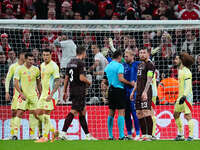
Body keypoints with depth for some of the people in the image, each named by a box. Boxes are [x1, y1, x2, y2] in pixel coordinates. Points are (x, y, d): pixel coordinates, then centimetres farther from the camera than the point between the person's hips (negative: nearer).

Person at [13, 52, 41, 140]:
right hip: (23, 95, -3)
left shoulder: (36, 69, 5)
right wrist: (21, 93, -17)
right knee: (19, 113, -12)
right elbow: (15, 83, -6)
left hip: (33, 95, 3)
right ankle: (15, 134, -11)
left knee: (33, 114, 2)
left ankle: (32, 135, 11)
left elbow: (38, 83, 15)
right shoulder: (19, 69, -5)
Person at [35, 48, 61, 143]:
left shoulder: (53, 66, -14)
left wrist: (51, 94, -27)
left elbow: (58, 82, -19)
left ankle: (45, 137, -3)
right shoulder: (42, 65, 13)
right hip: (44, 93, 9)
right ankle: (53, 130, 18)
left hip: (51, 94, -9)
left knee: (46, 114, -9)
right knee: (38, 113, 6)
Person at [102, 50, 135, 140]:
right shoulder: (119, 65, -8)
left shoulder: (107, 67, 13)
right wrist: (130, 83, -7)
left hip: (111, 91, 7)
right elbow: (120, 78, -18)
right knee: (121, 112, -7)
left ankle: (110, 136, 11)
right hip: (119, 90, -7)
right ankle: (121, 135, -13)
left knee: (111, 113, 10)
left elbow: (104, 81, 15)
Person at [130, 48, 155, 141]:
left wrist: (145, 92, -25)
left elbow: (149, 80, -16)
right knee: (139, 114, 7)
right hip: (139, 92, 9)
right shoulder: (140, 65, 21)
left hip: (146, 92, -9)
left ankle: (149, 135, -14)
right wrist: (133, 91, 23)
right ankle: (144, 135, 12)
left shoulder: (149, 65, -7)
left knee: (146, 113, -13)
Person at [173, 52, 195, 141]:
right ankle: (180, 135, 17)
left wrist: (184, 96, -30)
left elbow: (188, 85, -21)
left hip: (187, 96, -10)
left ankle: (191, 136, -12)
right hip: (181, 96, 10)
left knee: (188, 116, -12)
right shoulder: (180, 70, 16)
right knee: (176, 115, 11)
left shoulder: (186, 71, -13)